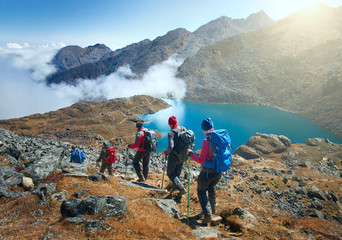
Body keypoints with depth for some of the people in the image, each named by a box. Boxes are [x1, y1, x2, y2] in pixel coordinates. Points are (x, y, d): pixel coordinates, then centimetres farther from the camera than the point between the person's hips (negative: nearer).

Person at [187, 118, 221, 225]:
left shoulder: (207, 141, -24)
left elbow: (201, 160, -22)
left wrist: (191, 154, -10)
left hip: (208, 172, -7)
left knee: (201, 191, 10)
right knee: (212, 187, 30)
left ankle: (208, 215, 1)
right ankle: (213, 209, 45)